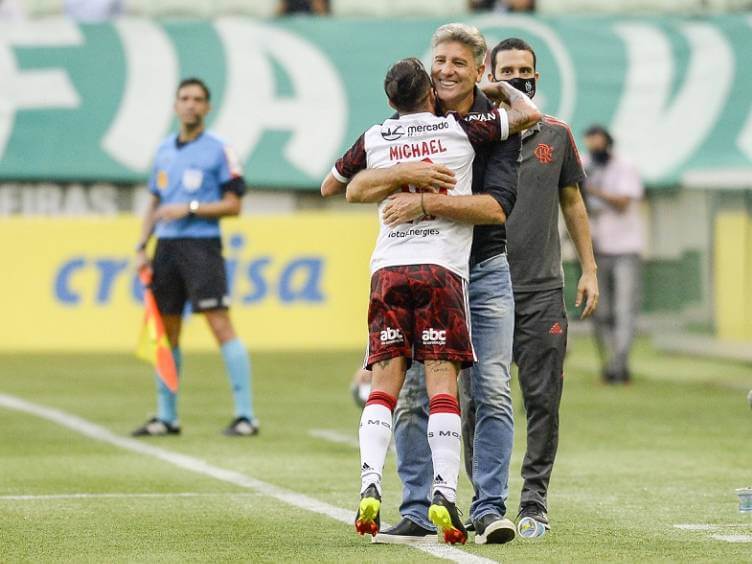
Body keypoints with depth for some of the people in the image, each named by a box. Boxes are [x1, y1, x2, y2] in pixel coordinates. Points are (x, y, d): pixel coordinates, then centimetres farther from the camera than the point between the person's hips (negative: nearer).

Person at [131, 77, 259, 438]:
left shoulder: (219, 150, -3)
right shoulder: (164, 151, 15)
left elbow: (233, 205, -6)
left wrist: (190, 209, -15)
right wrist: (141, 247, 11)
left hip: (201, 245, -6)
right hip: (167, 246, 6)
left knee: (220, 324, -12)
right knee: (166, 332, 8)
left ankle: (245, 415, -12)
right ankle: (166, 417, 16)